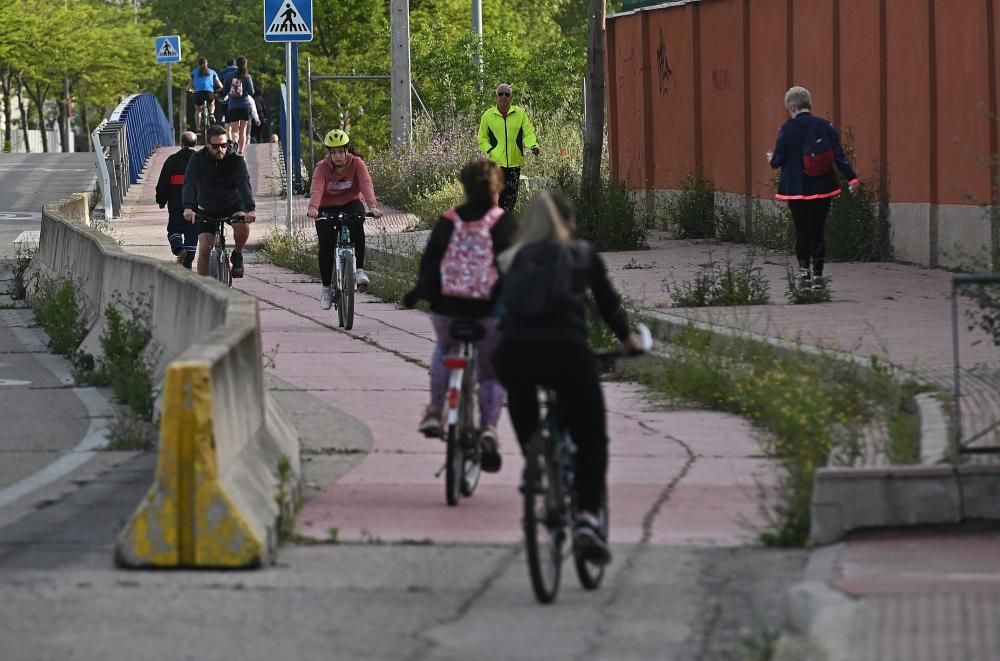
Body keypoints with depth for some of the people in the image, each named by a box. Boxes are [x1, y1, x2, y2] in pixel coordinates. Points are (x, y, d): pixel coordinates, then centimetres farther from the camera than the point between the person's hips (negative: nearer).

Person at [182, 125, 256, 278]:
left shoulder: (235, 160, -16)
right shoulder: (198, 159, -15)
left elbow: (244, 185, -28)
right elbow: (190, 184, -28)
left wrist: (250, 209, -47)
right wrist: (188, 207, -47)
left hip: (233, 206, -1)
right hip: (208, 210, 1)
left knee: (242, 224, -33)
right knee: (204, 249, -14)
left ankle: (237, 255, -5)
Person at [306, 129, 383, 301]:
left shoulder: (357, 164, -15)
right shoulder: (322, 167, -17)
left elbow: (366, 185, -30)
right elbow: (316, 188, -34)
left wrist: (373, 206, -49)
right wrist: (313, 207, -55)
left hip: (351, 204, 0)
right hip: (327, 208, 0)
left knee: (356, 222, -34)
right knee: (326, 246, -13)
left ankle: (359, 269, -29)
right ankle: (326, 287, 4)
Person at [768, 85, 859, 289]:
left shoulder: (787, 129, -10)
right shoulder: (826, 126, -1)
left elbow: (779, 160, -5)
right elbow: (839, 155, -4)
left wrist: (772, 159, 18)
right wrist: (851, 178, -2)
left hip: (797, 190, -3)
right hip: (823, 188, 3)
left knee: (802, 231, 6)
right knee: (818, 231, 10)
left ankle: (804, 268, -9)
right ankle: (817, 275, 10)